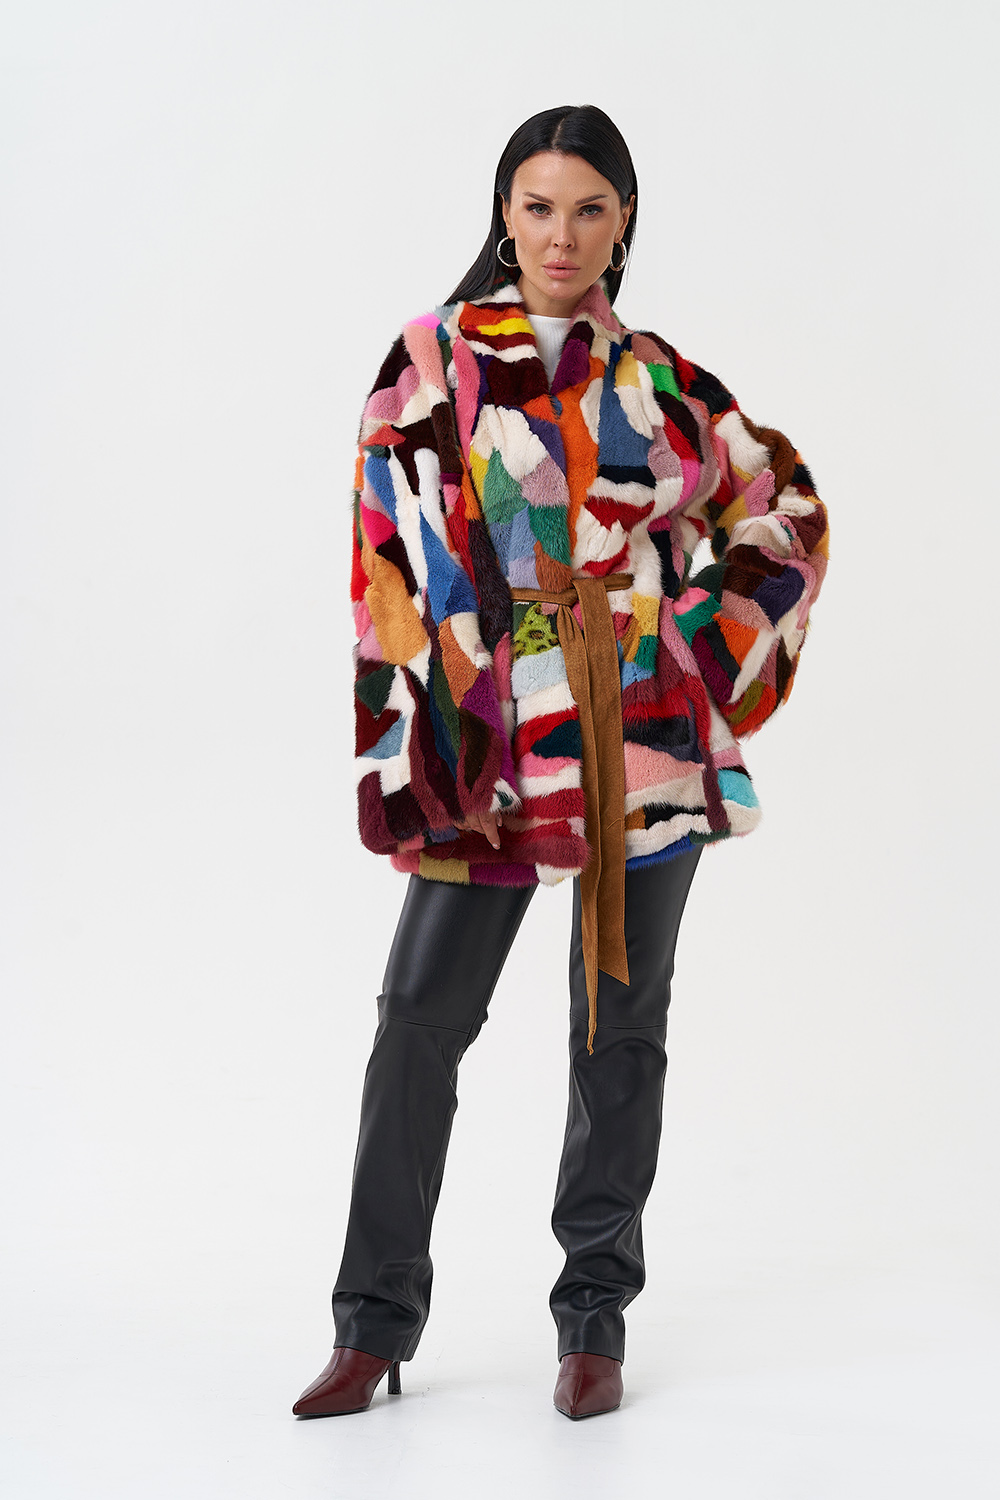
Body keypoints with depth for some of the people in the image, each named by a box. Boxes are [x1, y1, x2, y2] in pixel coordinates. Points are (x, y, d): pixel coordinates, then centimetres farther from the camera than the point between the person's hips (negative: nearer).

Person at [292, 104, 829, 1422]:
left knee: (621, 1022, 7)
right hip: (486, 739, -2)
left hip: (645, 735, 2)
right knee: (420, 1018, -5)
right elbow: (388, 555, -2)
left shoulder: (657, 381, 9)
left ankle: (596, 1315, 18)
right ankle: (377, 1322, 6)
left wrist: (711, 658, 6)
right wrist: (406, 740, -9)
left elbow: (785, 513, 17)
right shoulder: (434, 361, 3)